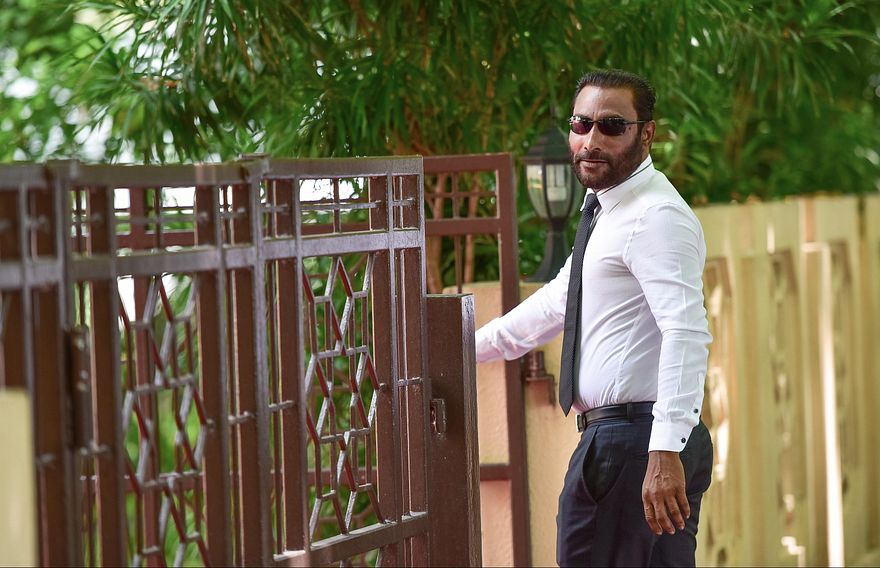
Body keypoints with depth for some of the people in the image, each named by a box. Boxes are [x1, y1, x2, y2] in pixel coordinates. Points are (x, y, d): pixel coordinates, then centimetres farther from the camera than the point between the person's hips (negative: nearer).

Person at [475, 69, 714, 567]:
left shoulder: (656, 217, -13)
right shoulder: (607, 211, 19)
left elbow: (686, 335, -25)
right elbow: (563, 298, 34)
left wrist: (666, 452, -33)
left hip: (636, 442, -9)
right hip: (613, 438, 9)